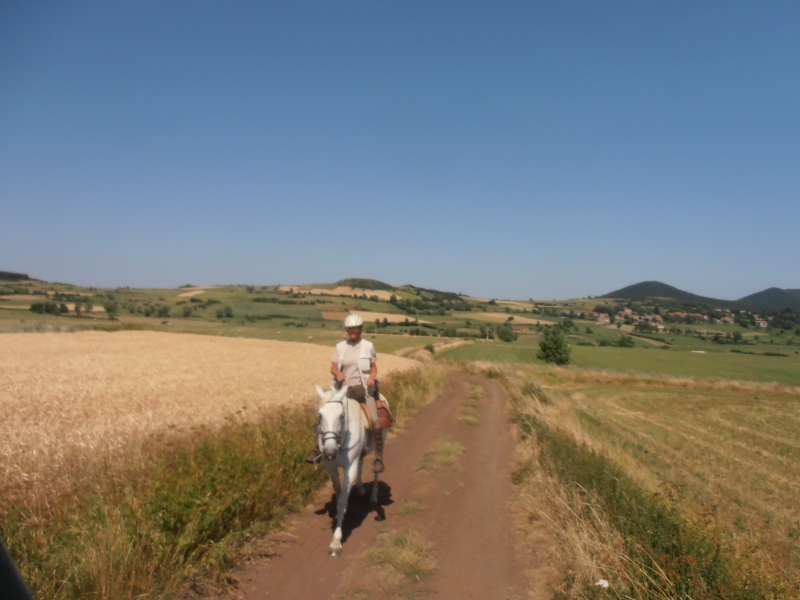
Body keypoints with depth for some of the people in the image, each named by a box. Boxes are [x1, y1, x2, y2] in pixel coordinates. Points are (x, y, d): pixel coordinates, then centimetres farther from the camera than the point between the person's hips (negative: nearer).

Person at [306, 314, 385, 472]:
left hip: (363, 388, -3)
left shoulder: (368, 346, 3)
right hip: (344, 388, 3)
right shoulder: (340, 347, 8)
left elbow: (374, 367, 9)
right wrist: (337, 373, -15)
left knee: (374, 419, -20)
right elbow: (333, 367, 8)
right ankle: (318, 448, 8)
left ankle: (379, 456, -5)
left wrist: (372, 376, -12)